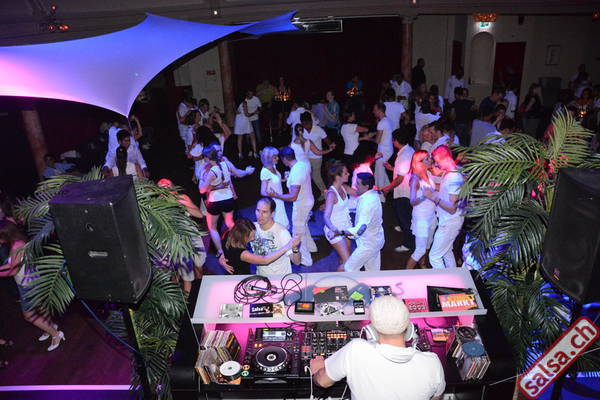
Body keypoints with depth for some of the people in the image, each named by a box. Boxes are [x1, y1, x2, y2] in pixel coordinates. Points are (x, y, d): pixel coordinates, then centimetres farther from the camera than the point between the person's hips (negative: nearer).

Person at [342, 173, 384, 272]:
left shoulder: (368, 203, -33)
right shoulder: (373, 194, -3)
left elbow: (360, 228, -39)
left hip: (368, 245, -9)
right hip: (376, 240, 9)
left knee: (350, 267, 5)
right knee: (373, 270, 21)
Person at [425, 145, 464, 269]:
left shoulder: (454, 178, -27)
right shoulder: (447, 173, 2)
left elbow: (452, 208, -27)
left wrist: (434, 197, -29)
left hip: (449, 223, -10)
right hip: (447, 221, 10)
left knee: (434, 256, -4)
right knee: (447, 252, 24)